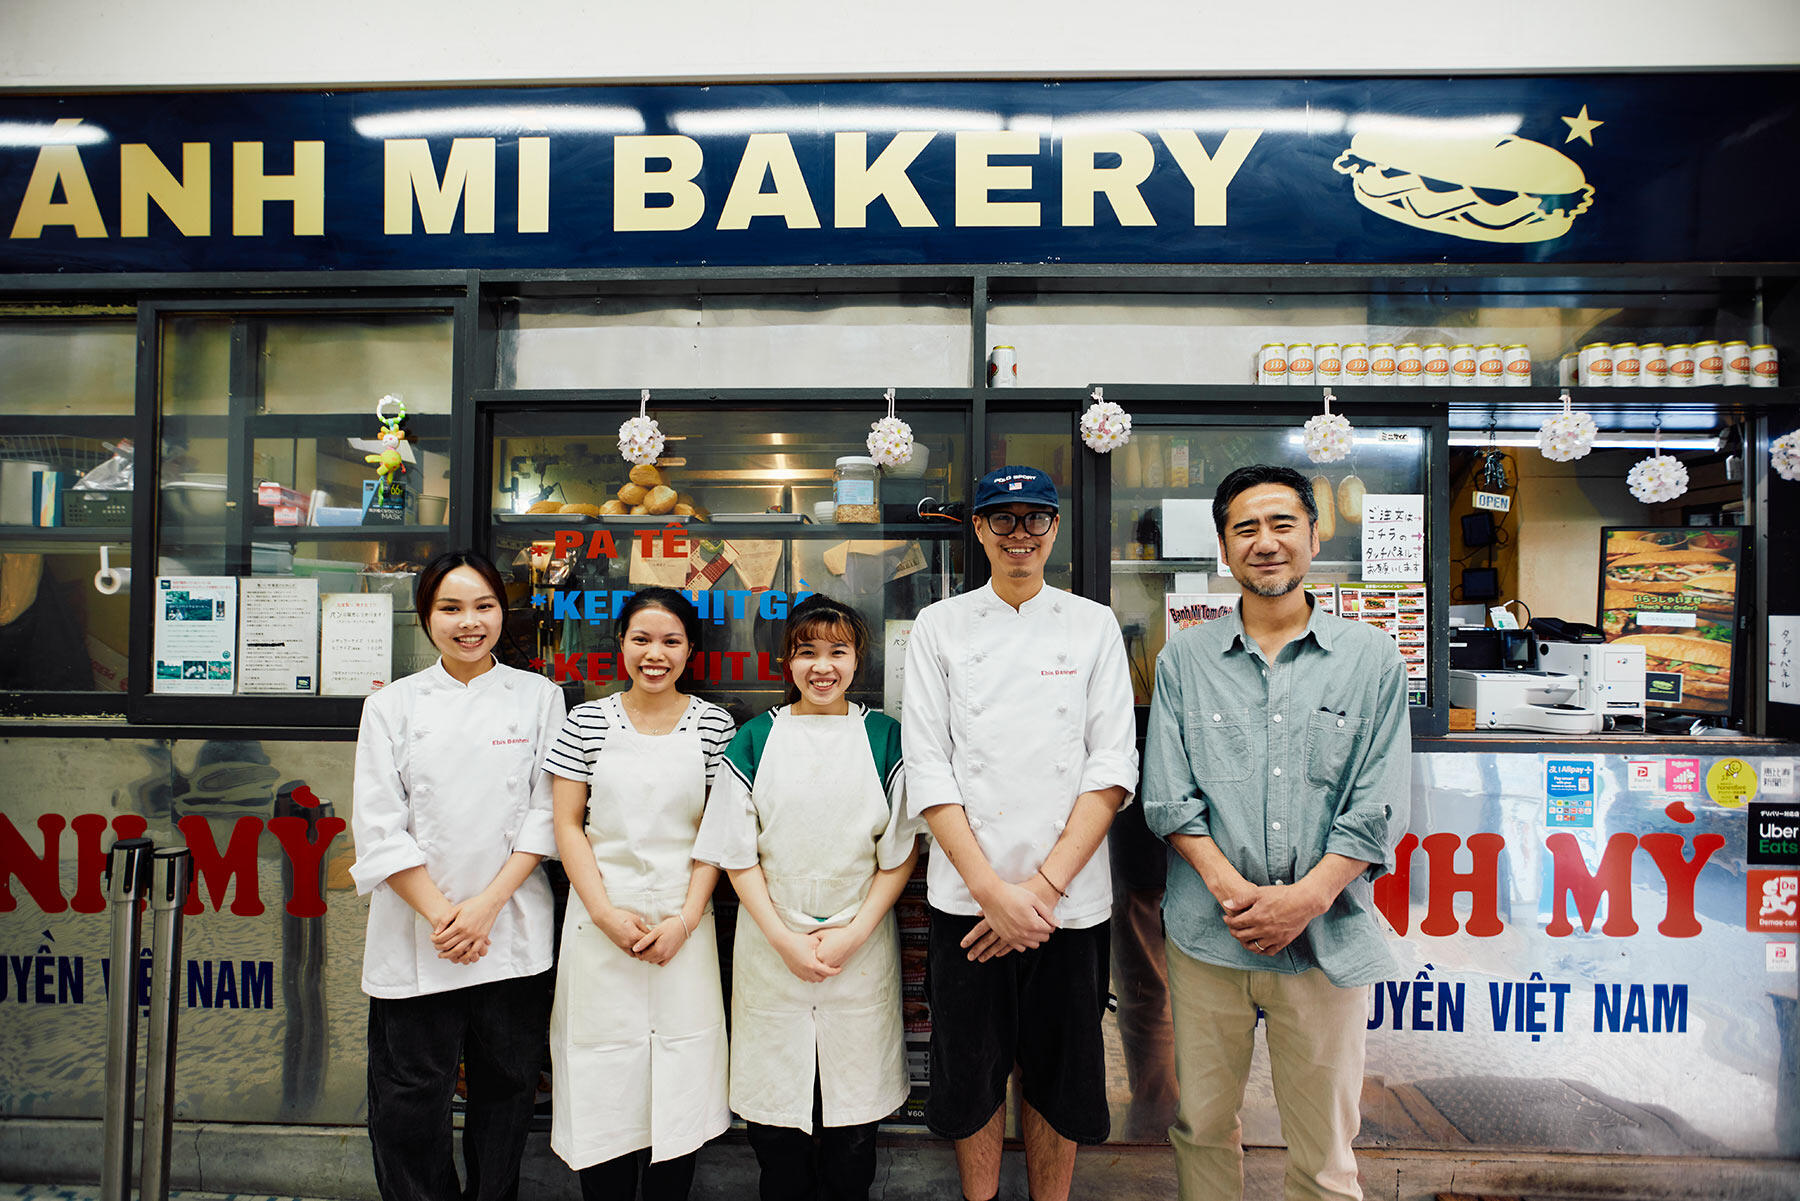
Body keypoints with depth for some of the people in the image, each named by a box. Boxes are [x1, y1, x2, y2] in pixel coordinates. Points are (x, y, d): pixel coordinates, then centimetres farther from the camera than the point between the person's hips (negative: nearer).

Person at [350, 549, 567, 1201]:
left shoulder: (540, 697, 2)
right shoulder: (392, 705, 2)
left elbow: (546, 812, -2)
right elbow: (378, 829, -2)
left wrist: (487, 904, -10)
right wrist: (439, 913, -9)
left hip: (512, 934, 0)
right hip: (414, 938, 0)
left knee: (506, 1090, 12)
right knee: (408, 1103, 7)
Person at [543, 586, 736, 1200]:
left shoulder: (713, 724, 1)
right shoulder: (587, 721, 2)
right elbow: (567, 823, 1)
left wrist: (685, 920, -8)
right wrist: (606, 913, -8)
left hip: (684, 923, 0)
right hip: (601, 920, 0)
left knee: (679, 1078, 5)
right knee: (603, 1080, 5)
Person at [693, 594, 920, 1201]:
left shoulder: (884, 739, -1)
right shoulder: (754, 741, -1)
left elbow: (901, 851, -1)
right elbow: (737, 853, -1)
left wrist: (854, 932, -10)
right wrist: (784, 938, -9)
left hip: (861, 945, 0)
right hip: (771, 946, 0)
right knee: (776, 1104, 10)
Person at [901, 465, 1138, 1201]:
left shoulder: (1094, 626, 5)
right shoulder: (939, 627, 4)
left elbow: (1113, 767, -2)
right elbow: (927, 767, -3)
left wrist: (1045, 883, -11)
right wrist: (992, 888, -11)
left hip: (1070, 897, 0)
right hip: (967, 897, 0)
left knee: (1060, 1077, 12)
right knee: (971, 1071, 12)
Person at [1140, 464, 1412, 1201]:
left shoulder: (1372, 658, 4)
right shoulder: (1184, 658, 6)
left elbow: (1378, 807, -2)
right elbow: (1167, 794, 0)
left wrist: (1305, 898, -12)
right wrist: (1230, 888, -12)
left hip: (1327, 938, 0)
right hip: (1206, 935, 1)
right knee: (1201, 1128, 13)